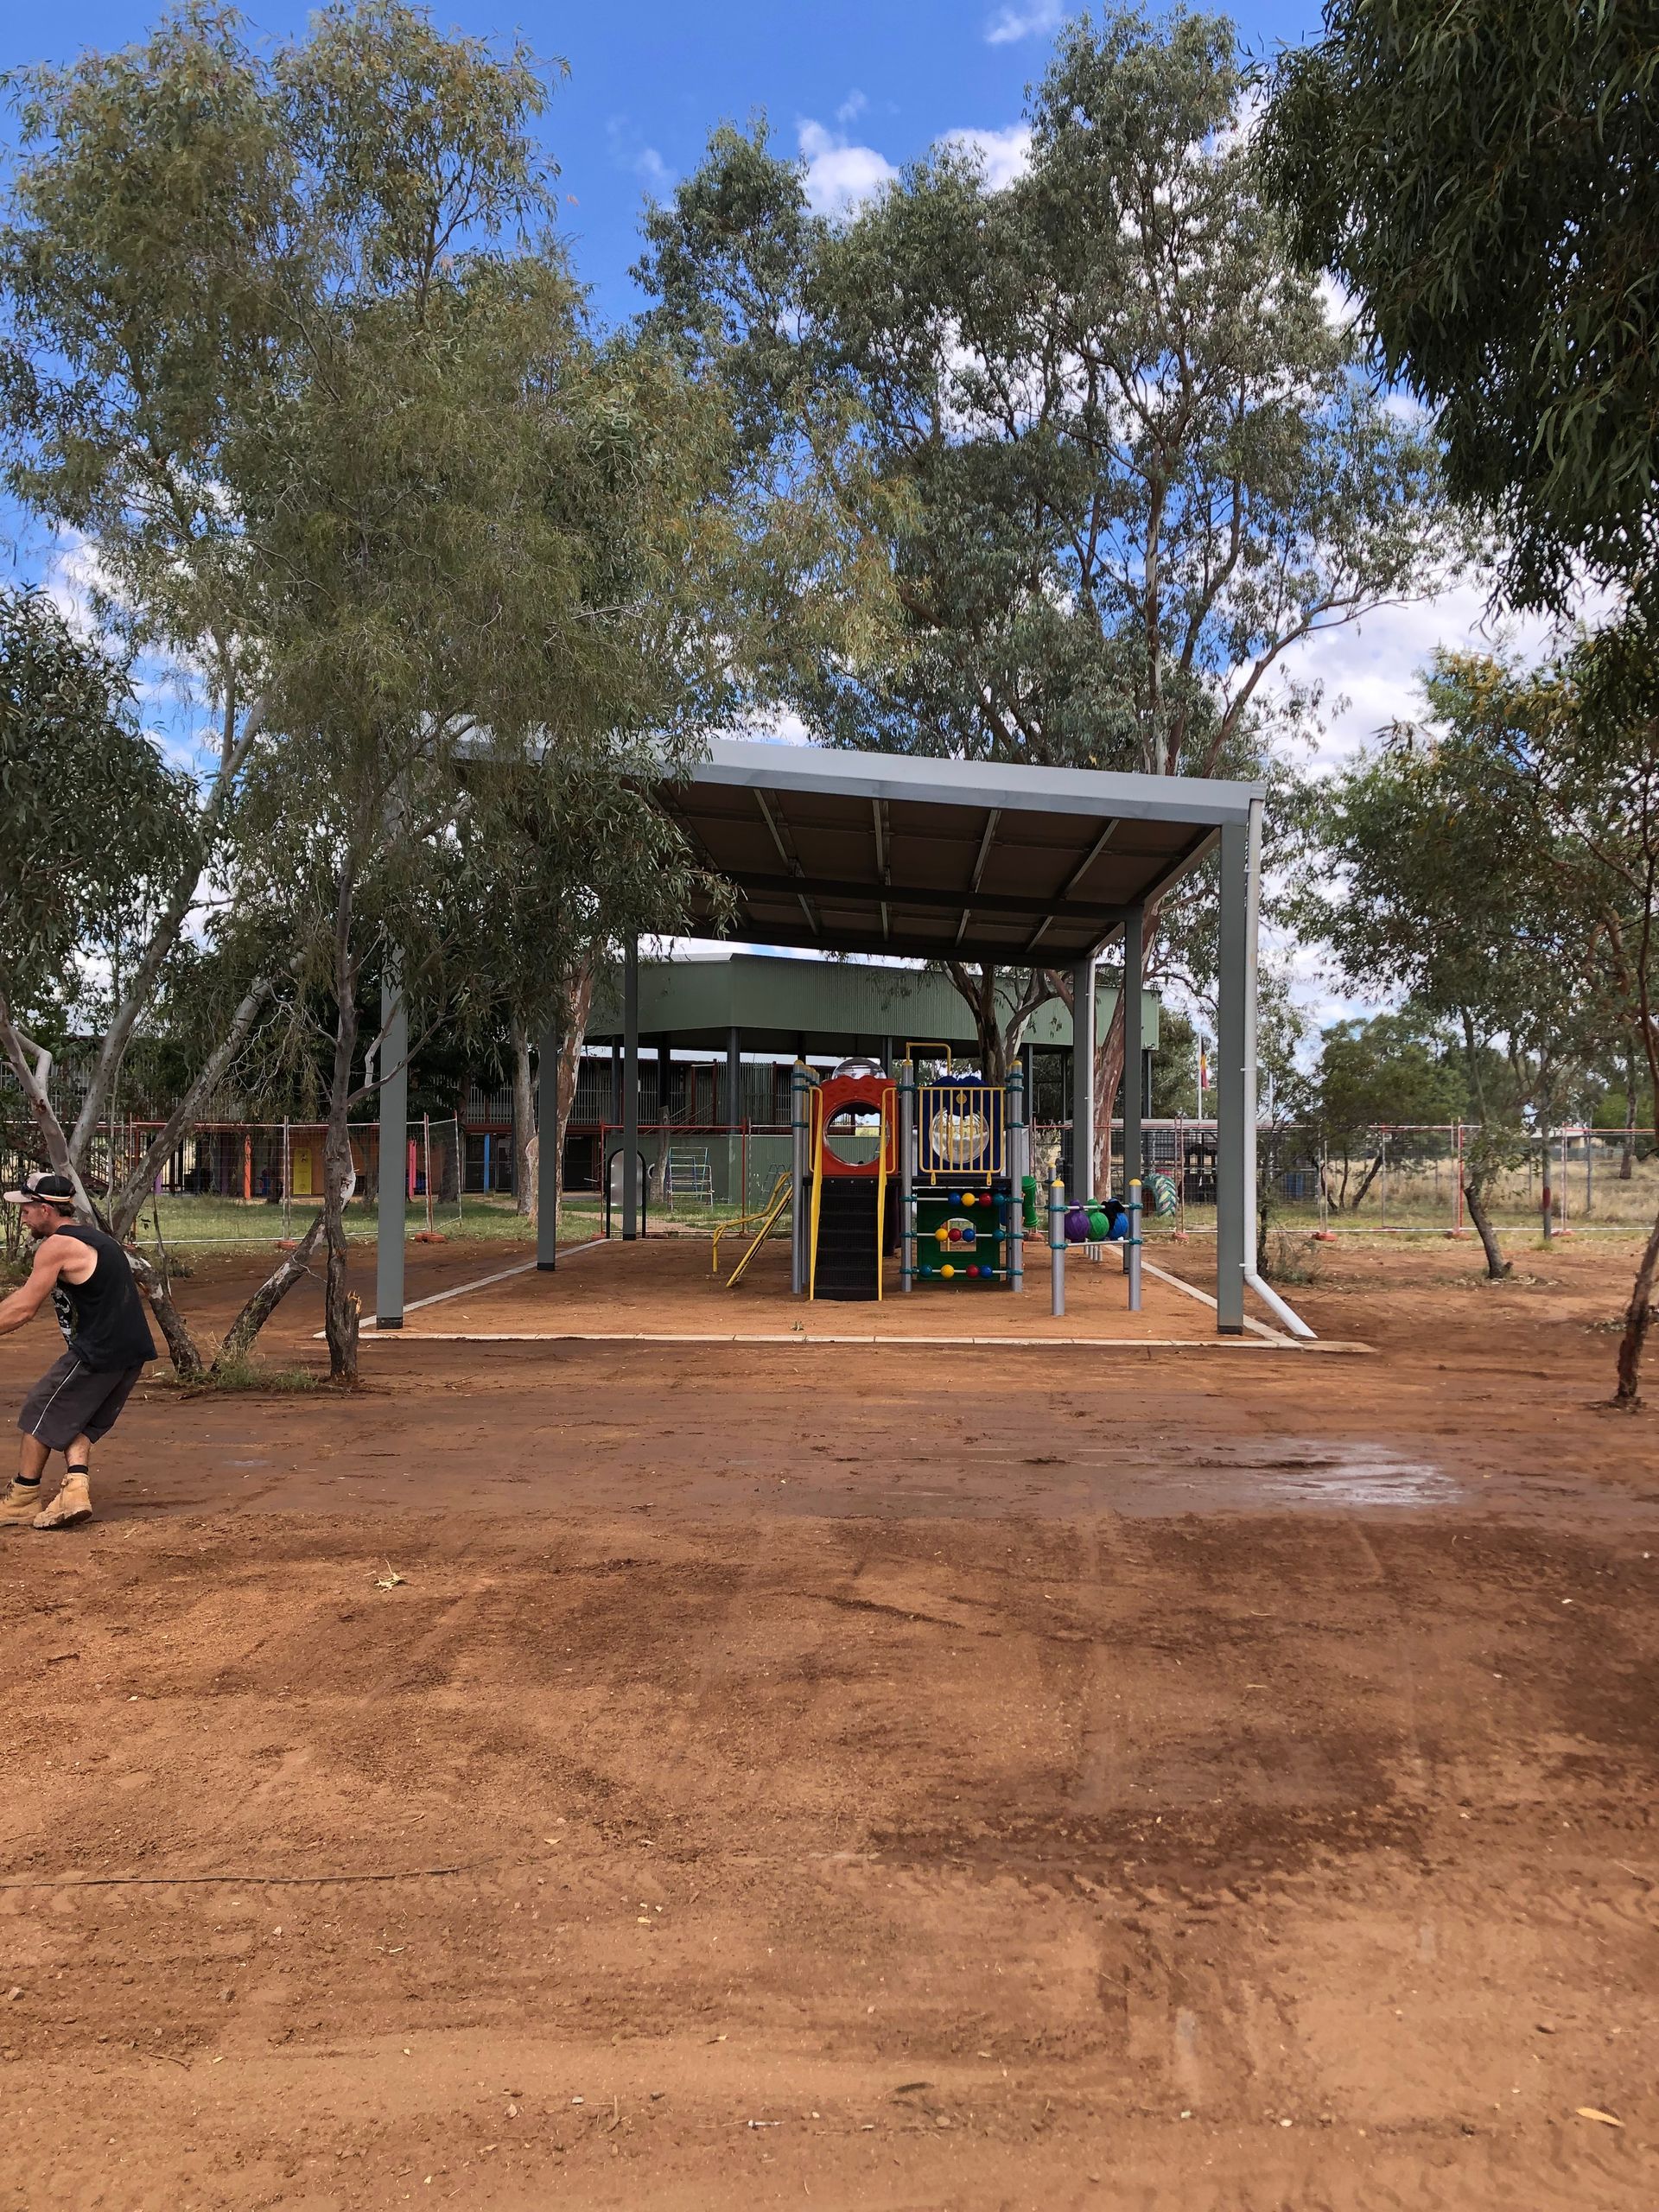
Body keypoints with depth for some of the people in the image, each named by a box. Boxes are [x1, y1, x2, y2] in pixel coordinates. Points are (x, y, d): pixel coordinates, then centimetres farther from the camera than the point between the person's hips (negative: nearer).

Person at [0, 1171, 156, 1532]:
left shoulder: (56, 1246, -10)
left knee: (41, 1416, 9)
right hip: (132, 1353, 9)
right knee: (75, 1421, 20)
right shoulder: (94, 1239, 20)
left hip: (96, 1354, -9)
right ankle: (76, 1487, 3)